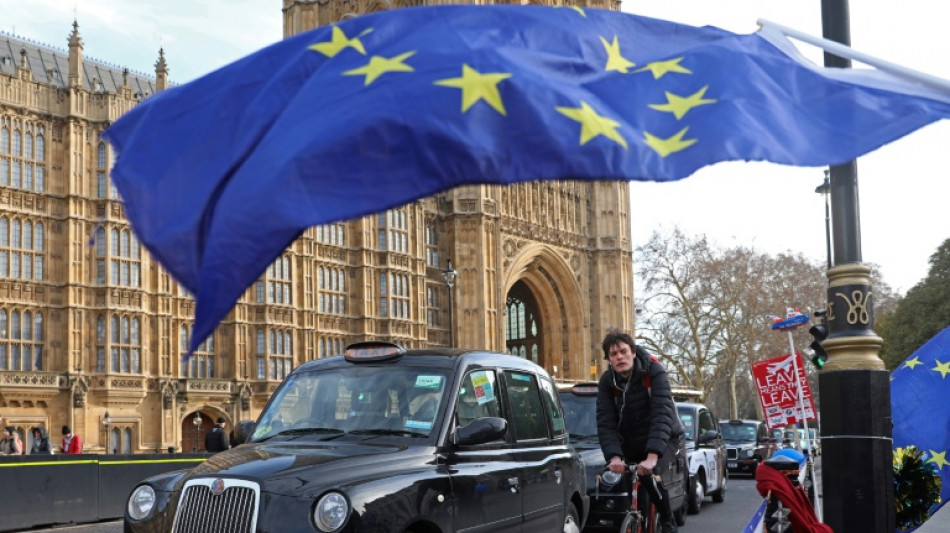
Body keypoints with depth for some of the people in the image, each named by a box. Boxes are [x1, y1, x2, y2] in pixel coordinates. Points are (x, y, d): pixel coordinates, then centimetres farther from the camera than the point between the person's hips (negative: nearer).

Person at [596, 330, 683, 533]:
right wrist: (614, 457, -37)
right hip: (631, 443, 4)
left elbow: (662, 413, -34)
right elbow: (606, 423, -20)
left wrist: (652, 457, -45)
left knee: (651, 475, -26)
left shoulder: (654, 372, -24)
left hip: (664, 438, -4)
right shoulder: (607, 382, -13)